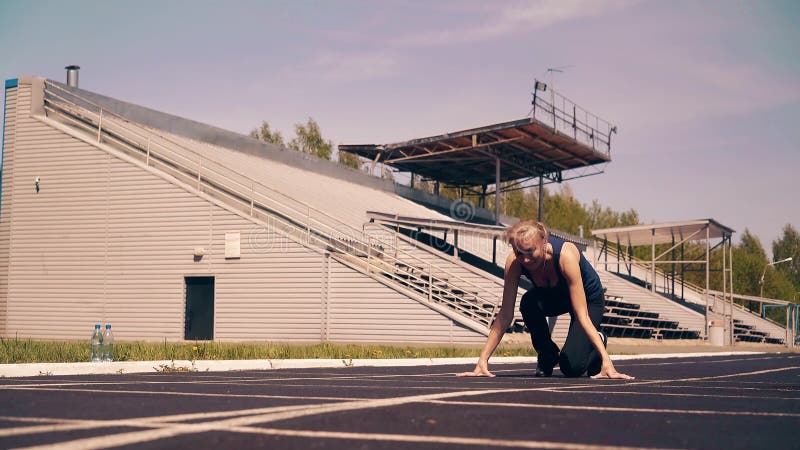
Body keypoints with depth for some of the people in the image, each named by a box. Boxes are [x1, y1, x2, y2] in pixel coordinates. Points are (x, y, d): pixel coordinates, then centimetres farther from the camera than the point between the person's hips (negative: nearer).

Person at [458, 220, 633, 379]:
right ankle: (547, 355, -6)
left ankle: (597, 342, 16)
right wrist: (483, 360, -30)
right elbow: (505, 315, -25)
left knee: (571, 367, -19)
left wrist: (606, 361, -46)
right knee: (529, 302, -32)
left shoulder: (565, 255, -40)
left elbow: (582, 315, -41)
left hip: (589, 299, -4)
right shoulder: (514, 262, -29)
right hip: (553, 296, 4)